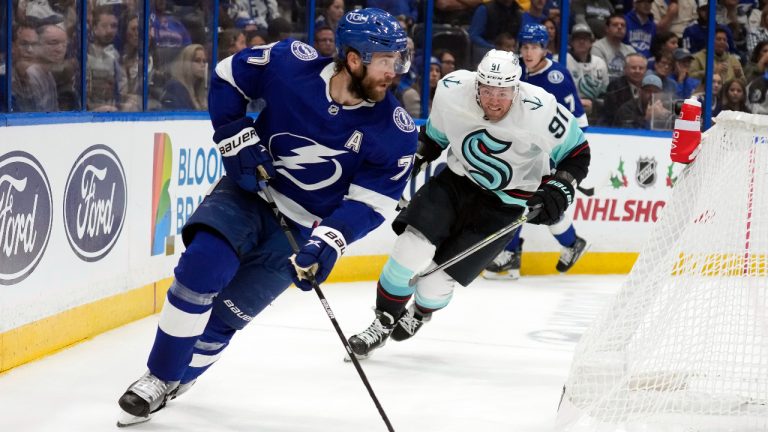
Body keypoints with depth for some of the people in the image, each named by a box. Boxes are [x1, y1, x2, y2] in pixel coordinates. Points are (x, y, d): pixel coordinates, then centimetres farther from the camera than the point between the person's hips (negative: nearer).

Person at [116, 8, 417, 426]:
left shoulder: (394, 132, -17)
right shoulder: (290, 63, -17)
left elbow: (370, 200, -13)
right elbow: (227, 75, -1)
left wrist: (330, 240, -29)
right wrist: (236, 137, -11)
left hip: (302, 228, 0)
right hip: (250, 189, 0)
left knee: (226, 312, -5)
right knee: (203, 264, -23)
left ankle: (174, 382, 22)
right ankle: (158, 377, -6)